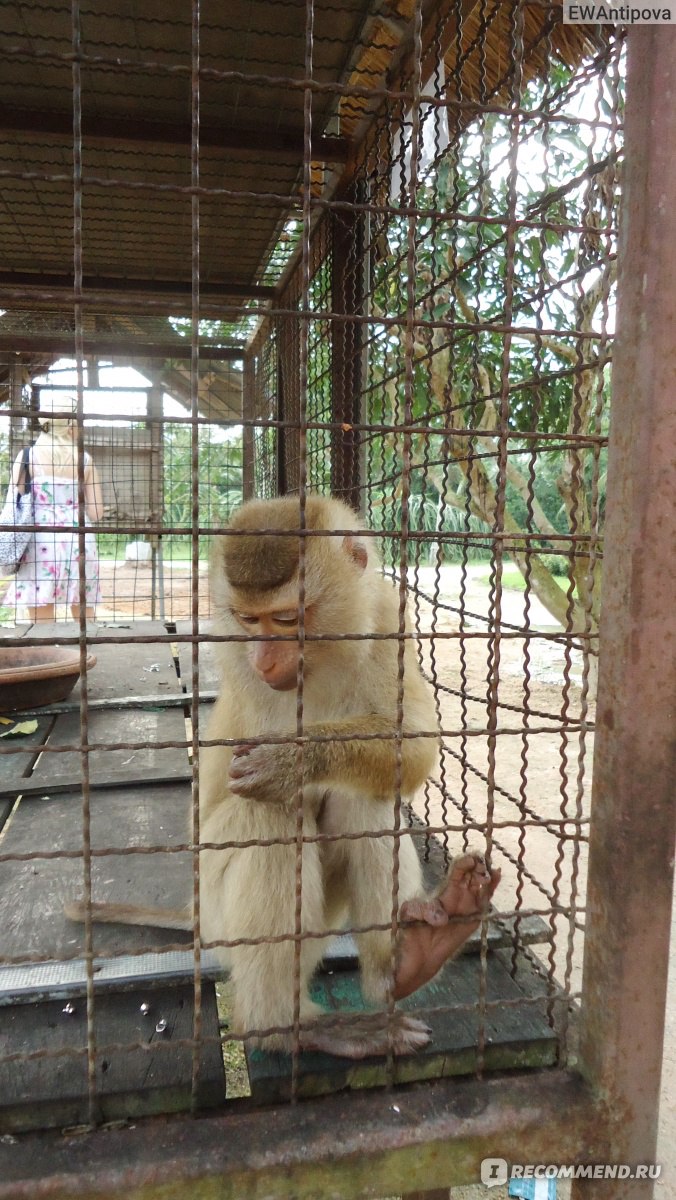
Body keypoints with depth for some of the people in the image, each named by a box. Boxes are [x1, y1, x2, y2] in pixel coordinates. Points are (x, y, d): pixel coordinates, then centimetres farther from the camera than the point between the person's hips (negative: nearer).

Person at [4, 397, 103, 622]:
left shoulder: (27, 456, 1)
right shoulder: (85, 459, 5)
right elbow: (96, 513, 5)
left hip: (41, 543, -2)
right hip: (79, 543, 2)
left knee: (42, 623, 1)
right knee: (85, 618, 12)